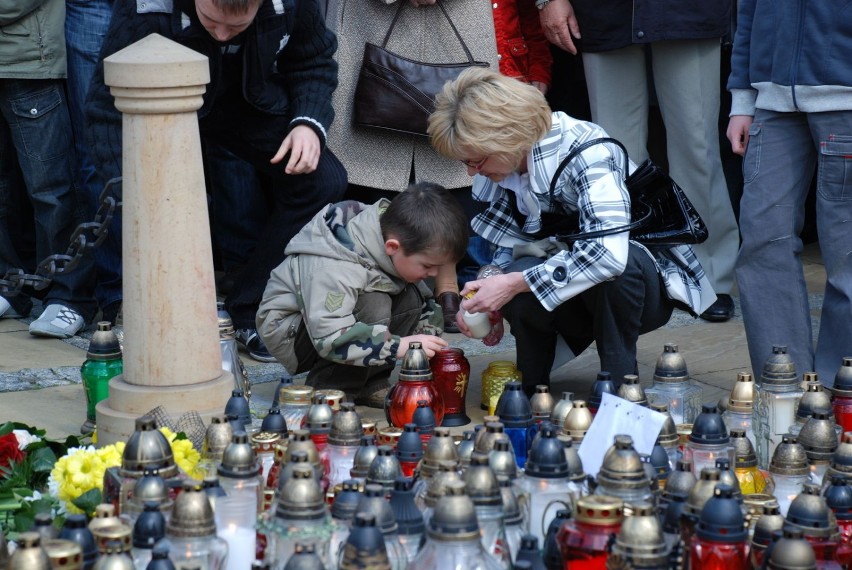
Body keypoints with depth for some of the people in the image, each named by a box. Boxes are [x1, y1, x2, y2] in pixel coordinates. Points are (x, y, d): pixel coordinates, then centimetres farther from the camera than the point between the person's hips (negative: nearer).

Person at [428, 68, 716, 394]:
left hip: (643, 280, -5)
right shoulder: (504, 163, -5)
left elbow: (610, 251, -40)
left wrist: (514, 283, -36)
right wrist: (485, 302, -16)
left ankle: (619, 382, -17)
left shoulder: (587, 151, -26)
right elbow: (509, 246, 5)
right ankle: (530, 385, -4)